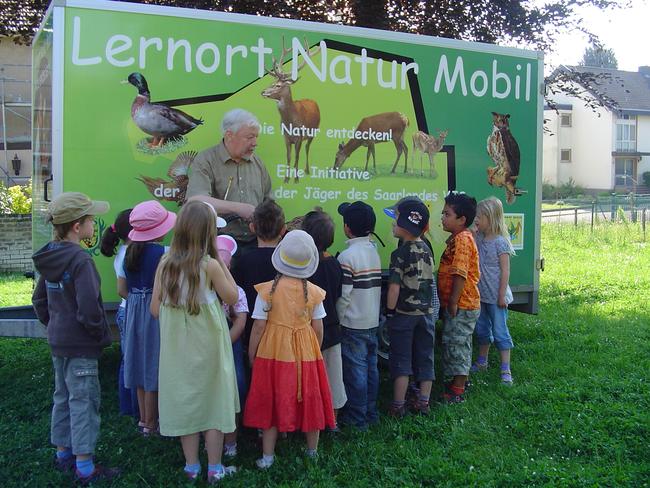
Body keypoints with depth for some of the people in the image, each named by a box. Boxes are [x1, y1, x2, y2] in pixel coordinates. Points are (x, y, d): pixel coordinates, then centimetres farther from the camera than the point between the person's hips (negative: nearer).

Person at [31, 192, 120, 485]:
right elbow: (89, 307, -28)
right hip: (81, 345, -9)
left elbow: (39, 299, 15)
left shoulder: (50, 258, 6)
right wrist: (99, 332, -14)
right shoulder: (80, 260, -22)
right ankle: (85, 468, 8)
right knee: (84, 402, 0)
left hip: (58, 342, 9)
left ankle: (63, 454, 33)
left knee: (63, 397, 19)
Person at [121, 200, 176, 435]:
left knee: (141, 364, 17)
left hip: (133, 310, 7)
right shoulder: (162, 253, -16)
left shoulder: (129, 251, 5)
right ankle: (151, 424, 14)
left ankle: (144, 418, 31)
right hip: (155, 312, -7)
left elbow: (122, 289, 8)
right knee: (153, 366, 4)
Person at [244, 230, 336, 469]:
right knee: (308, 400, 15)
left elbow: (259, 326, -9)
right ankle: (312, 450, 30)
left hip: (274, 351, -2)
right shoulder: (313, 291, -5)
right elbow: (318, 328, 0)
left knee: (271, 401, 9)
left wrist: (252, 354, 4)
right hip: (306, 352, 2)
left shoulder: (268, 290, -11)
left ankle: (267, 456, 16)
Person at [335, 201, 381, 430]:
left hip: (353, 324, -7)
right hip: (372, 321, 7)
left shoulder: (347, 256, -17)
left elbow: (342, 295, -17)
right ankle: (371, 411, 24)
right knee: (371, 366, 14)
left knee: (355, 370, 1)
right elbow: (375, 287, 10)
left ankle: (357, 417, 10)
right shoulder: (374, 251, 5)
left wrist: (337, 318, -6)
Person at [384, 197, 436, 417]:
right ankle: (423, 402, 20)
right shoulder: (427, 250, 3)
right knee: (424, 358, 13)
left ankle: (398, 405, 7)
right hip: (426, 312, 5)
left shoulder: (400, 253, -15)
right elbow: (428, 280, 10)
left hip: (404, 313, -5)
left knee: (401, 360, 3)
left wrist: (389, 310, -7)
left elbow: (395, 286, -18)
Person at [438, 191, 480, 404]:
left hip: (461, 305, -10)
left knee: (456, 344, -2)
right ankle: (458, 382, 32)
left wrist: (453, 302, -23)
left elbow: (460, 274, -25)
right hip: (457, 304, 10)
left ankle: (457, 391, 6)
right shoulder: (455, 238, 14)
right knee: (455, 343, 19)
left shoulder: (462, 239, -19)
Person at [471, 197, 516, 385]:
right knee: (482, 330, 19)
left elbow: (505, 270, -15)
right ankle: (481, 362, 34)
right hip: (481, 295, 7)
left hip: (496, 296, -7)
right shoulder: (479, 238, 5)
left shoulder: (500, 242, -15)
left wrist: (502, 295, -16)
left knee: (500, 332, -2)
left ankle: (505, 370, 5)